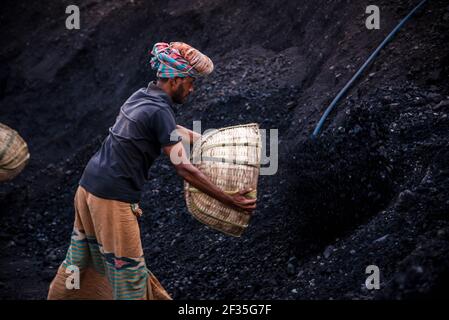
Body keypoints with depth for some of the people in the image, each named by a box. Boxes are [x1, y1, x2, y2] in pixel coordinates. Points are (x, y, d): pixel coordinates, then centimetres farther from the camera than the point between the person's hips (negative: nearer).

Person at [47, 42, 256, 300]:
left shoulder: (141, 96, 8)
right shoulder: (159, 111, -17)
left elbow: (172, 131, 26)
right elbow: (184, 169, -20)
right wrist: (230, 201, -17)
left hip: (88, 185, 9)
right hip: (113, 200, -9)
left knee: (80, 258, 22)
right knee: (128, 271, 1)